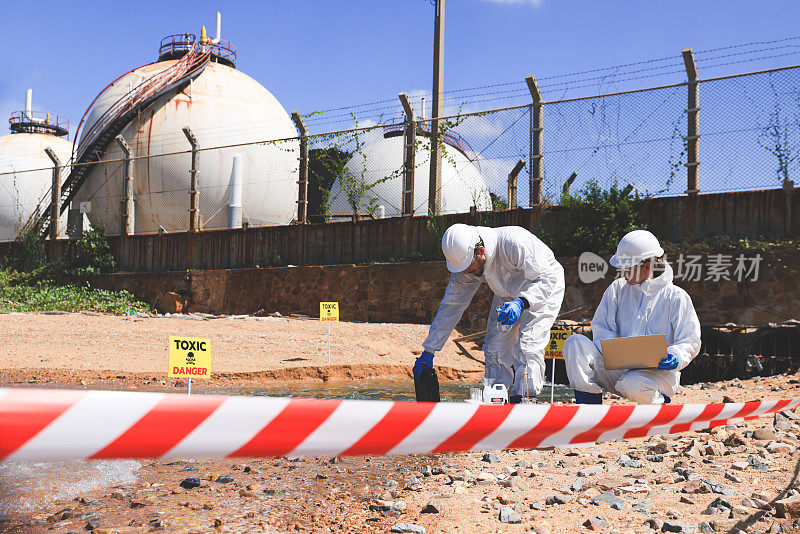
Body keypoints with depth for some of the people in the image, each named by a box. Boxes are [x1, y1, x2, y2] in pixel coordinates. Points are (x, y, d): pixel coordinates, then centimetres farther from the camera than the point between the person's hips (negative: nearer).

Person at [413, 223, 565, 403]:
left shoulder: (514, 243, -39)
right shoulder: (465, 260, -19)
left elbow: (548, 278, -32)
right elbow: (450, 307, -10)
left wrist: (521, 303, -50)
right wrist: (428, 352, -10)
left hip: (545, 292, -6)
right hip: (507, 296, 6)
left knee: (527, 349, -21)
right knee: (494, 350, -2)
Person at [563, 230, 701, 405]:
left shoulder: (676, 297, -1)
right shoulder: (618, 288, 11)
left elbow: (691, 343, -1)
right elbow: (600, 326, 7)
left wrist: (675, 357, -23)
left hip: (658, 372, -4)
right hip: (618, 369, 5)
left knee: (633, 384, -40)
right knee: (575, 343, -17)